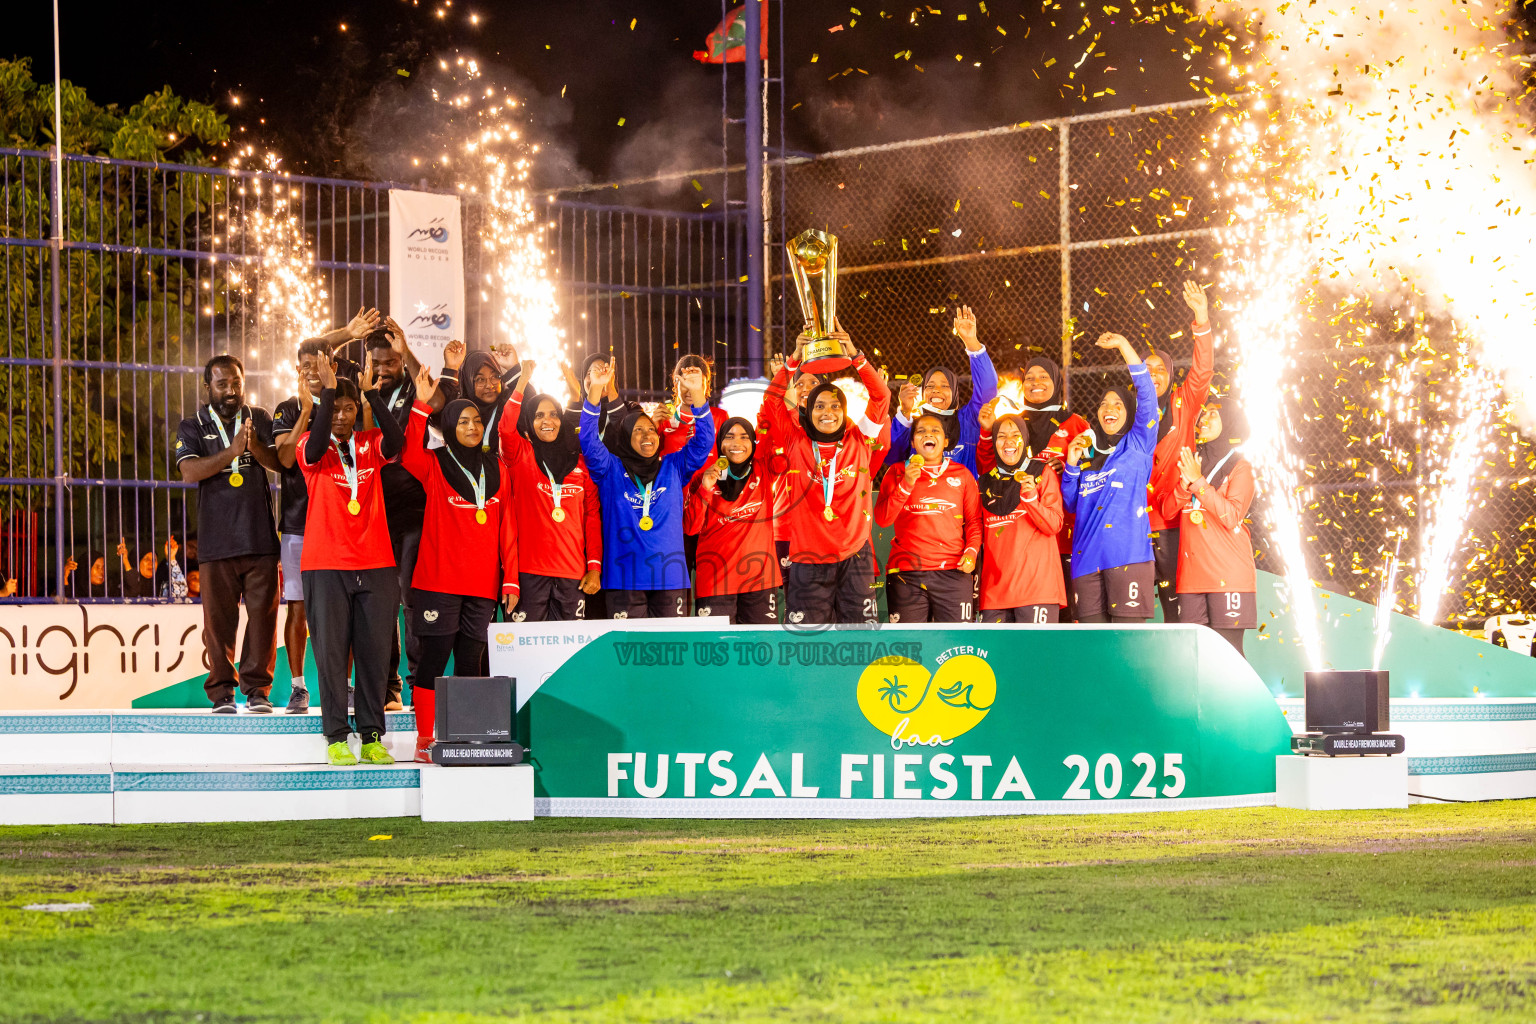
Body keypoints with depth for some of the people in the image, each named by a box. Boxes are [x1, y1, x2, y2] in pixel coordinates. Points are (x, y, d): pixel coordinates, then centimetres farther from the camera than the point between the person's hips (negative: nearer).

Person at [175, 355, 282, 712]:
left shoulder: (260, 420, 13)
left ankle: (257, 689, 4)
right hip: (216, 539, -1)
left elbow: (279, 462, 1)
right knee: (219, 619, -1)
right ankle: (222, 692, 6)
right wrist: (231, 451, -20)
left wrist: (256, 447, -20)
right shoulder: (193, 428, 9)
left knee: (263, 613, -3)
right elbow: (190, 471, -8)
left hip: (260, 537, 1)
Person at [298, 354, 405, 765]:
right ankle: (336, 738, 1)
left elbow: (396, 442, -14)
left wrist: (372, 392, -21)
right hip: (326, 566, -2)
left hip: (376, 565, 2)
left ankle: (372, 737, 7)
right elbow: (316, 446, -22)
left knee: (375, 651, 2)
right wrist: (328, 389, -25)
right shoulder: (313, 446, 2)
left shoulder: (370, 443, 8)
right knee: (331, 651, -2)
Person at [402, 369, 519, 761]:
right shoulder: (435, 465, 2)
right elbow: (410, 455, -21)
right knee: (434, 657, -4)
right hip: (439, 579, -3)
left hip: (483, 584, 3)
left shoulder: (497, 470, 12)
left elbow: (507, 527, 11)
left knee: (471, 662, 5)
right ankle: (425, 740, 0)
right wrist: (421, 405, -29)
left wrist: (510, 579, 4)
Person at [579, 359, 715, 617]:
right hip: (624, 580, -2)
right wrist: (596, 390, -15)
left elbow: (704, 439, 6)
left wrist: (695, 393, -8)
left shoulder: (673, 468, 15)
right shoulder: (611, 470, 10)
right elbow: (588, 440, -3)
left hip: (670, 578, 2)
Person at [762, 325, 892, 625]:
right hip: (808, 562, -1)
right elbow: (772, 402, -4)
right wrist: (794, 359, -13)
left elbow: (881, 398, 0)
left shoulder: (859, 442, 4)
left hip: (854, 557, 1)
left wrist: (855, 356, -11)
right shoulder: (796, 445, 3)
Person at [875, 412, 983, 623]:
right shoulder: (898, 473, 12)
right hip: (906, 574, 0)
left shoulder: (961, 474, 14)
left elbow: (974, 519, 12)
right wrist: (906, 485, -9)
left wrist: (971, 551, -4)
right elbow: (882, 518, 2)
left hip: (953, 572, 0)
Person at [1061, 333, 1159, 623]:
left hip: (1128, 553, -5)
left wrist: (1123, 345, -4)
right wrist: (1072, 465, 8)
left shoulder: (1136, 445, 9)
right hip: (1087, 556, 5)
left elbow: (1146, 394, -2)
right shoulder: (1087, 452, 22)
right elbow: (1071, 504, 23)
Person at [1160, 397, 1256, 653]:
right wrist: (1185, 482, -8)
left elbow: (1232, 517, -12)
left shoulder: (1239, 467, 2)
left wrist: (1198, 481, -12)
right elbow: (1168, 510, 10)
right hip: (1192, 575, 5)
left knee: (1228, 648, -8)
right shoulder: (1191, 463, 19)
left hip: (1228, 574, -5)